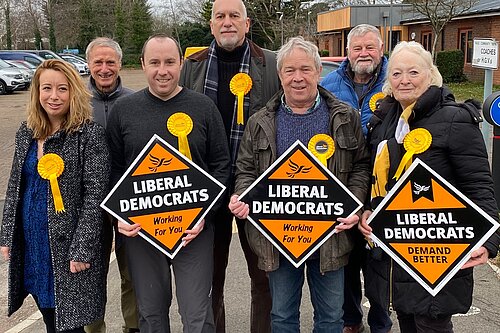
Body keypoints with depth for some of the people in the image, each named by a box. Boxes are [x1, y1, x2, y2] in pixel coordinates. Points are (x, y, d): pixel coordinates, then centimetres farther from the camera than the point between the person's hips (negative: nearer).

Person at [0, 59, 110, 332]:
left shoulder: (89, 135, -13)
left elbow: (95, 197, -16)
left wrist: (82, 250, -19)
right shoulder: (26, 133, 7)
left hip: (67, 249, -6)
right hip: (30, 245, 6)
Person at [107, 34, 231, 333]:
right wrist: (120, 216, -5)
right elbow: (114, 170, 7)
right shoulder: (124, 110, 4)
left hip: (195, 230, -1)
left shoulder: (204, 107, 0)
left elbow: (221, 165, 1)